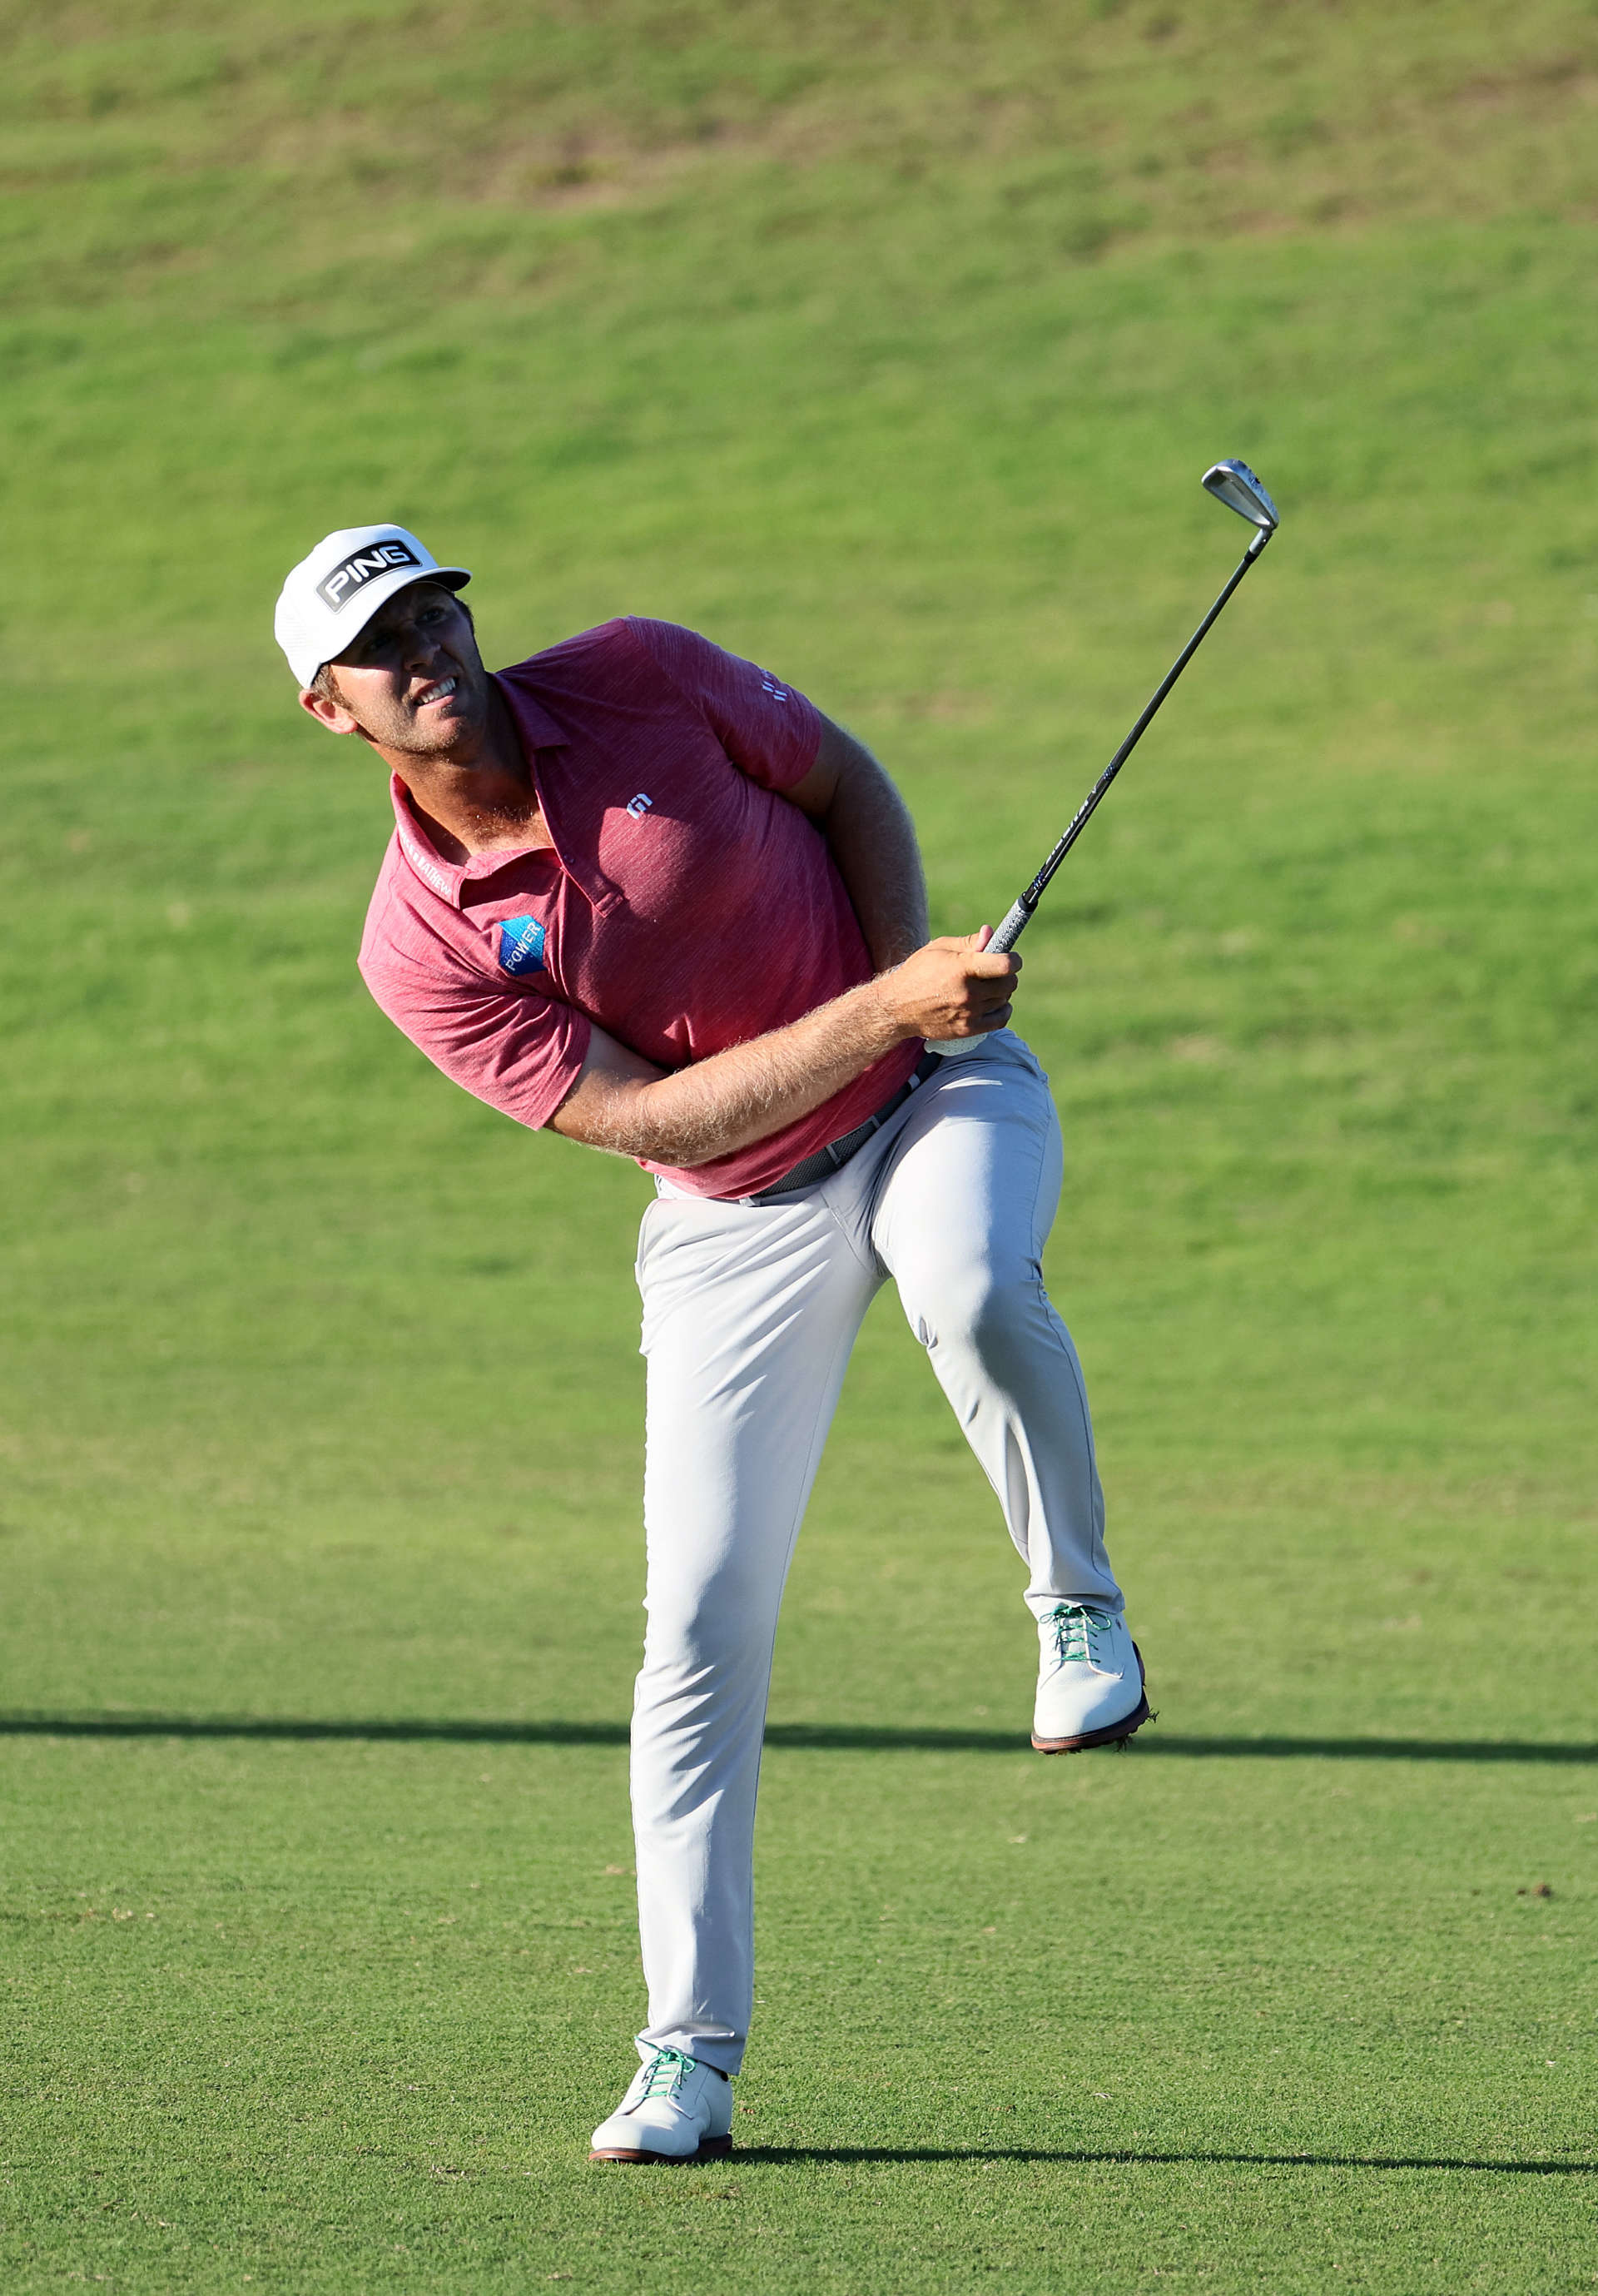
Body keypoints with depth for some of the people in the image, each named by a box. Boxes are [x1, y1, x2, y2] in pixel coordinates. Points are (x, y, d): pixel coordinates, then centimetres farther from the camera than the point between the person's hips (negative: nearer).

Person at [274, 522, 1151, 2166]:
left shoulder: (640, 678, -12)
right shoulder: (418, 951, -15)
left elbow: (847, 781, 3)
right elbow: (655, 1118, -18)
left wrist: (917, 988, -12)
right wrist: (881, 1012, -27)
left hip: (935, 1095, -1)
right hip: (736, 1218, 1)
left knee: (968, 1291, -38)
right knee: (702, 1621, -5)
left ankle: (1078, 1613, -12)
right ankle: (689, 2060, 4)